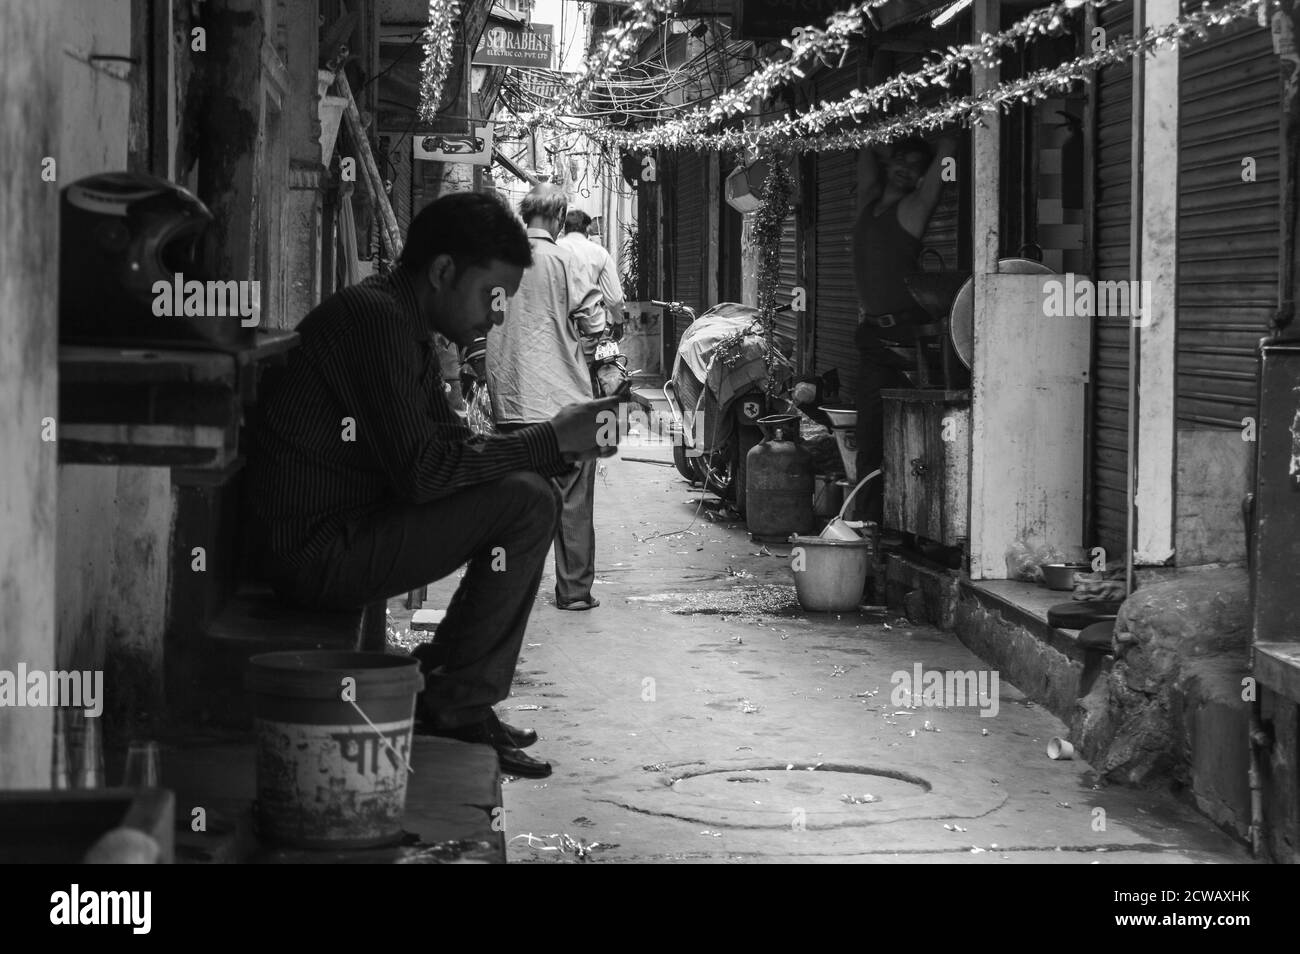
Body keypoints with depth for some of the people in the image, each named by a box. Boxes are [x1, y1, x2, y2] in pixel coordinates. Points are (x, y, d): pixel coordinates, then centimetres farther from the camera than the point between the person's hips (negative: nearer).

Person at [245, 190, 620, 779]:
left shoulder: (412, 332, 15)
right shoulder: (375, 317, -17)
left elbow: (456, 446, 16)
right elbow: (421, 472, -24)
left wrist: (565, 445, 2)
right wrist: (551, 441, -16)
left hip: (346, 533, 10)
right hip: (316, 552, -10)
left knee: (523, 489, 17)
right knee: (525, 504, -16)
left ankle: (438, 686, 16)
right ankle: (456, 708, -6)